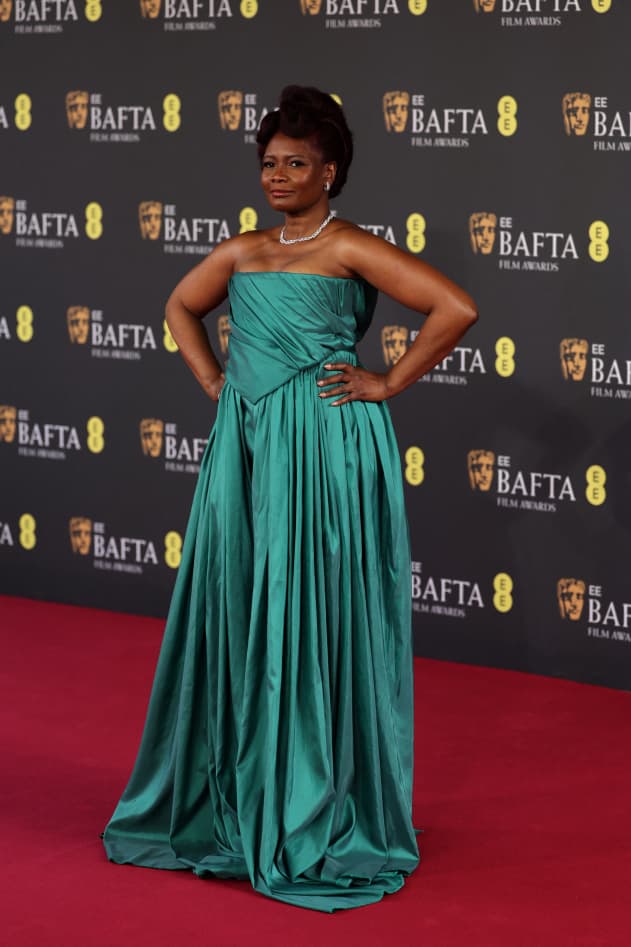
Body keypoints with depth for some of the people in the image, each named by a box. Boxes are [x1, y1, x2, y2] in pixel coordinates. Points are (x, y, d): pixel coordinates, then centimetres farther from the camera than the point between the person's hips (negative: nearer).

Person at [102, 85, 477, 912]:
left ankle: (326, 816, 11)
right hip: (246, 448, 6)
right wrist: (211, 380, 16)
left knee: (315, 619, -1)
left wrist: (389, 384, -11)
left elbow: (455, 308, -14)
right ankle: (236, 801, 26)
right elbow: (181, 307, 30)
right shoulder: (241, 252, 12)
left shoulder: (350, 248, -6)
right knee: (237, 617, 11)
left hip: (326, 448, -6)